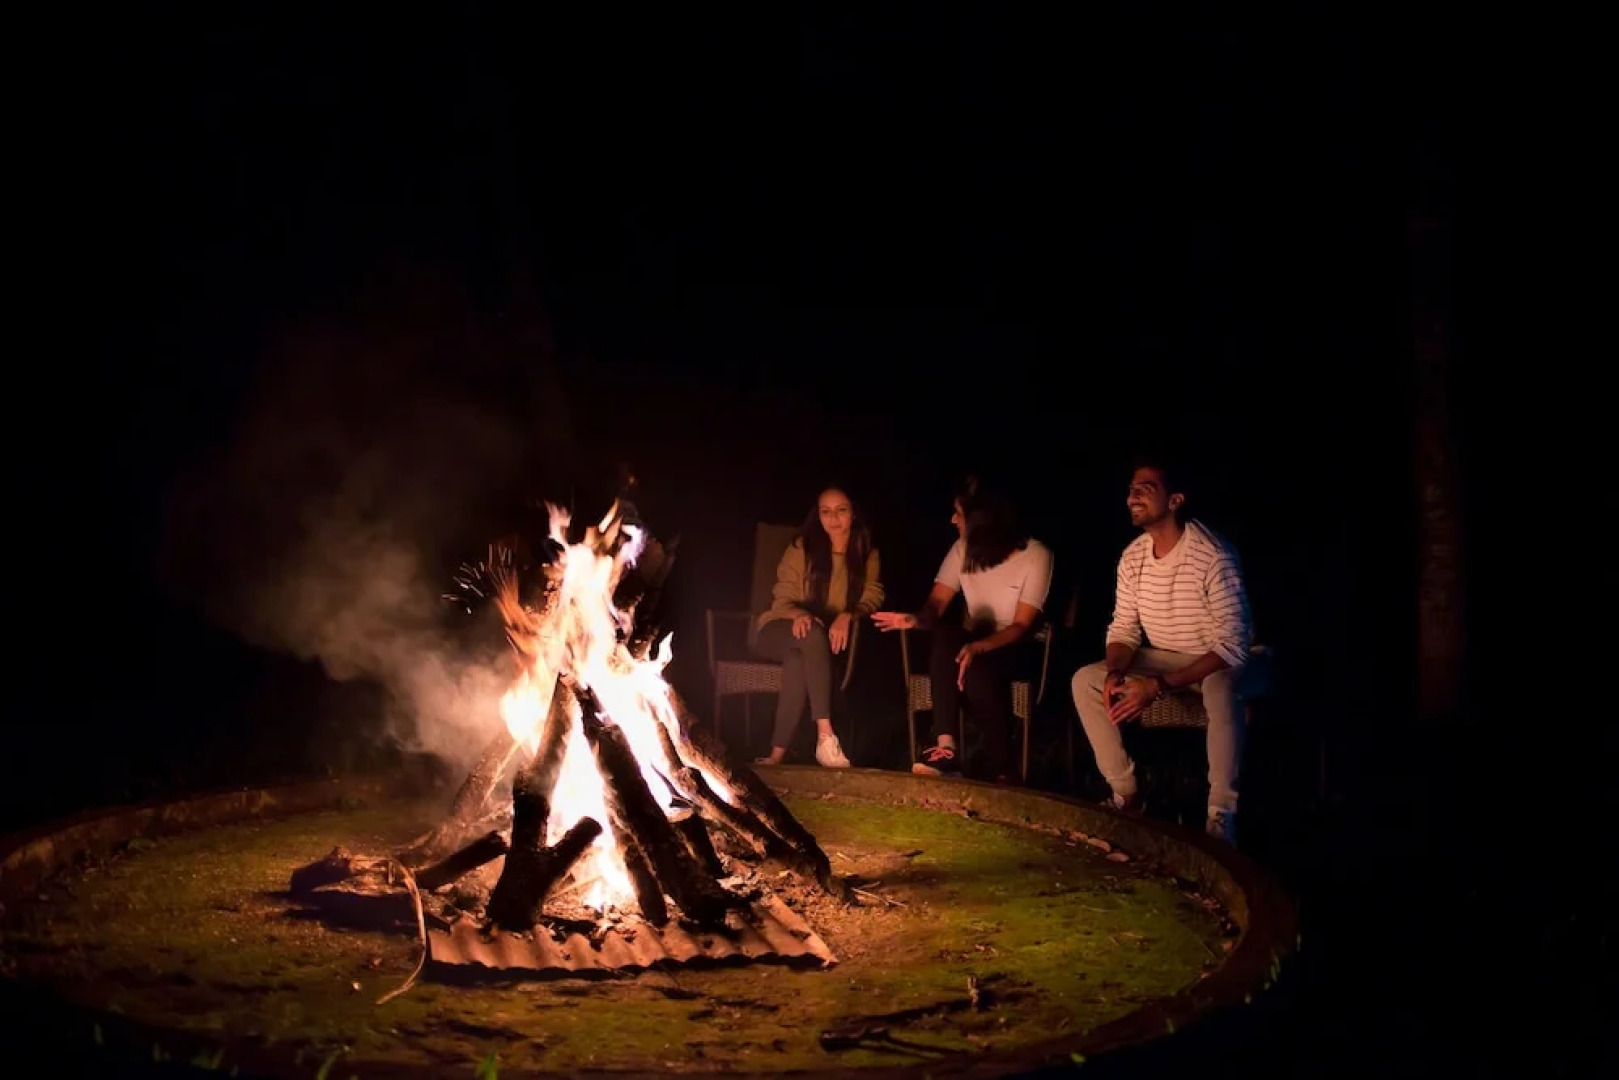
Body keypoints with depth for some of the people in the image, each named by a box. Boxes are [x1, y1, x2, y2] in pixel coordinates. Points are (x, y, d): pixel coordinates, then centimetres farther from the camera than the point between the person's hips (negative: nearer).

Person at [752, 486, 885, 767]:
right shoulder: (801, 548, 2)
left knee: (798, 660, -38)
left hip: (830, 637, 1)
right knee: (813, 633, -39)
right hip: (782, 632, -1)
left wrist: (848, 616, -29)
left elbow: (872, 598, -6)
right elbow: (783, 599, -2)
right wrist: (799, 615, -27)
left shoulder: (868, 555, 7)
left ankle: (777, 754, -42)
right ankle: (825, 736, -47)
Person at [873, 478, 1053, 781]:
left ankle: (1000, 771, -27)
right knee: (943, 636, -33)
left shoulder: (1036, 555, -14)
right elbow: (937, 602, -5)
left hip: (1014, 648, -4)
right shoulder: (964, 549, 1)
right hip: (972, 644, 4)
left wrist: (979, 647, -36)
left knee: (977, 668, -39)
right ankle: (946, 747, -42)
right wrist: (917, 619, -30)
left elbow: (1022, 626, -18)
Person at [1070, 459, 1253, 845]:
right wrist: (1115, 674, -20)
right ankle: (1126, 794, -4)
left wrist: (1160, 686, -34)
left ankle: (1221, 817, -30)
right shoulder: (1132, 558, -5)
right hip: (1164, 659, 7)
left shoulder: (1213, 556, -26)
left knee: (1221, 691, -40)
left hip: (1220, 662, -6)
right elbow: (1124, 630, 3)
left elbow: (1232, 647, -28)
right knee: (1084, 680, -10)